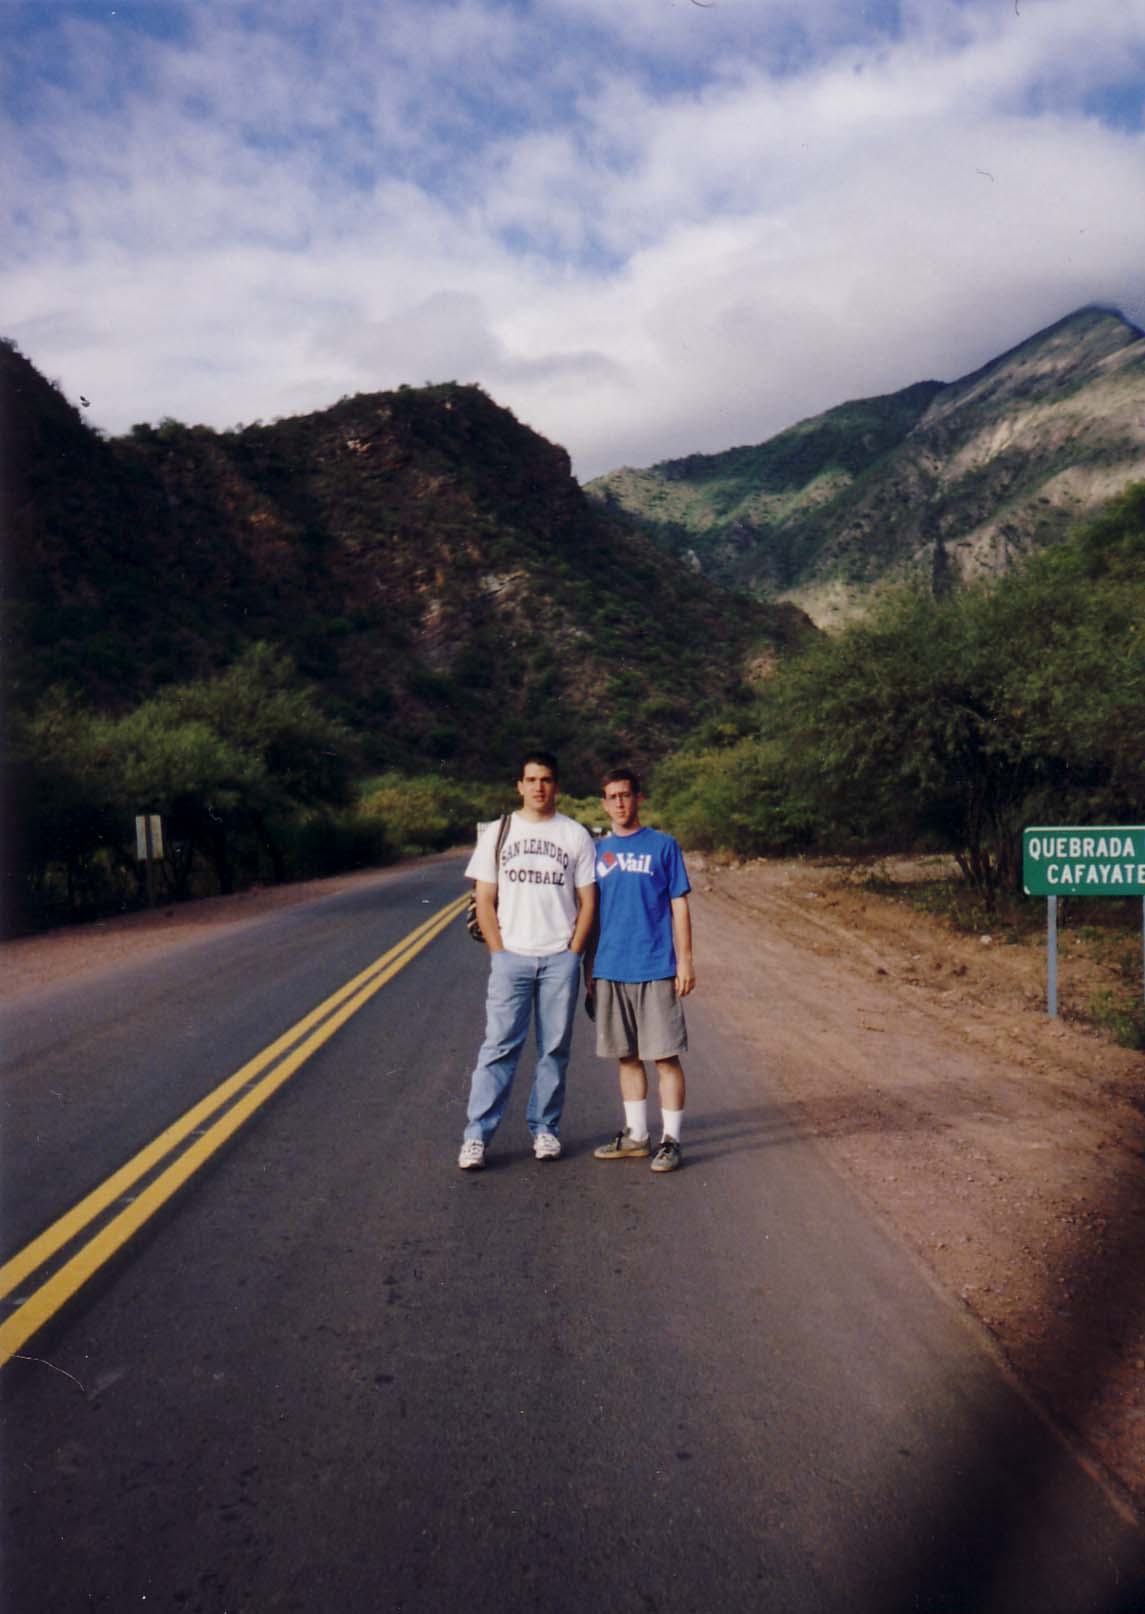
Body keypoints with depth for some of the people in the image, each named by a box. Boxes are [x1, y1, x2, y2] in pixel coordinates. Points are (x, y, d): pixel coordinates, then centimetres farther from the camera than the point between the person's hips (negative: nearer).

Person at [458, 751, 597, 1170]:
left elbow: (588, 901, 5)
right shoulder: (497, 833, 7)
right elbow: (484, 901, 5)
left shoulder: (575, 834, 6)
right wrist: (499, 952, -4)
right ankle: (477, 1135, 1)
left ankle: (545, 1128, 19)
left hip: (560, 958, 1)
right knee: (498, 1046, -3)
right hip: (511, 958, 0)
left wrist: (572, 954, -3)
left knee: (554, 1048, 6)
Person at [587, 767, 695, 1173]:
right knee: (627, 1056, 12)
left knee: (666, 1057, 0)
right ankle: (636, 1136, 24)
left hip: (656, 969, -4)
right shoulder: (598, 851, 10)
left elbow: (679, 905, 0)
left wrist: (685, 960, -6)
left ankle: (671, 1140, 9)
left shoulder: (663, 846, 0)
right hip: (610, 970, 4)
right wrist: (589, 967, 13)